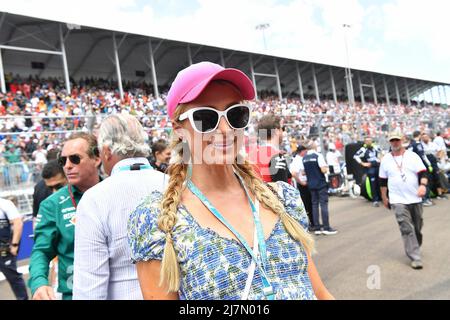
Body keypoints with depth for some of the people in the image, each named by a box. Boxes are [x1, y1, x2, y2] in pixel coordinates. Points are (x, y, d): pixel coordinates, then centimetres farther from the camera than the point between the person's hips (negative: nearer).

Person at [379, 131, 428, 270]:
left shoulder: (412, 156, -1)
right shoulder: (385, 159, 2)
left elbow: (423, 172, -7)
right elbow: (383, 181, 8)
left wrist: (423, 185, -27)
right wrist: (384, 197, 10)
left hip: (415, 199, 2)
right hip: (397, 200, -1)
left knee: (417, 227, 15)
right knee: (407, 229, -10)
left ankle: (414, 248, 38)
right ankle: (416, 258, -6)